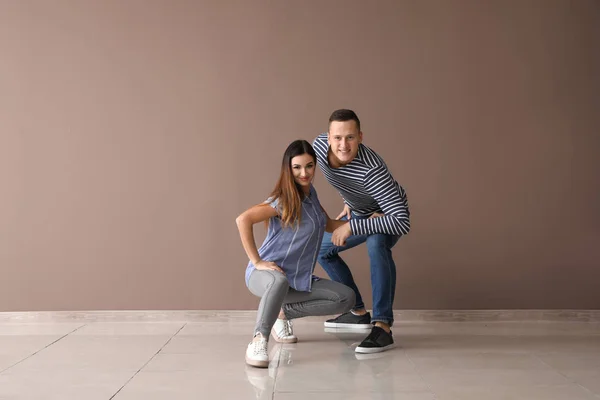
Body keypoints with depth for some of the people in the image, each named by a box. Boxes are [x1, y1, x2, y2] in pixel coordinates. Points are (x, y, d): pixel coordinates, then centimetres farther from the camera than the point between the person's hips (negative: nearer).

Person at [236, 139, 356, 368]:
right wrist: (256, 261, -25)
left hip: (298, 278, 8)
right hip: (264, 273, -8)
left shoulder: (310, 192, 7)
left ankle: (283, 313, 8)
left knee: (346, 298, -5)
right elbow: (243, 220, -28)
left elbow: (329, 225, 20)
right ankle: (258, 341, -31)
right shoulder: (284, 199, -18)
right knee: (280, 281, -43)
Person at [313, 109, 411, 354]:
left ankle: (382, 326, -35)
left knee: (376, 244, -38)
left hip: (386, 216, -7)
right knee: (322, 249, 13)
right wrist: (348, 203, 3)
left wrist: (351, 227, -44)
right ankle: (358, 312, 22)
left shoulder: (372, 169, -42)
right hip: (358, 213, 8)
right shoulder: (319, 146, -23)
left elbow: (402, 223, -46)